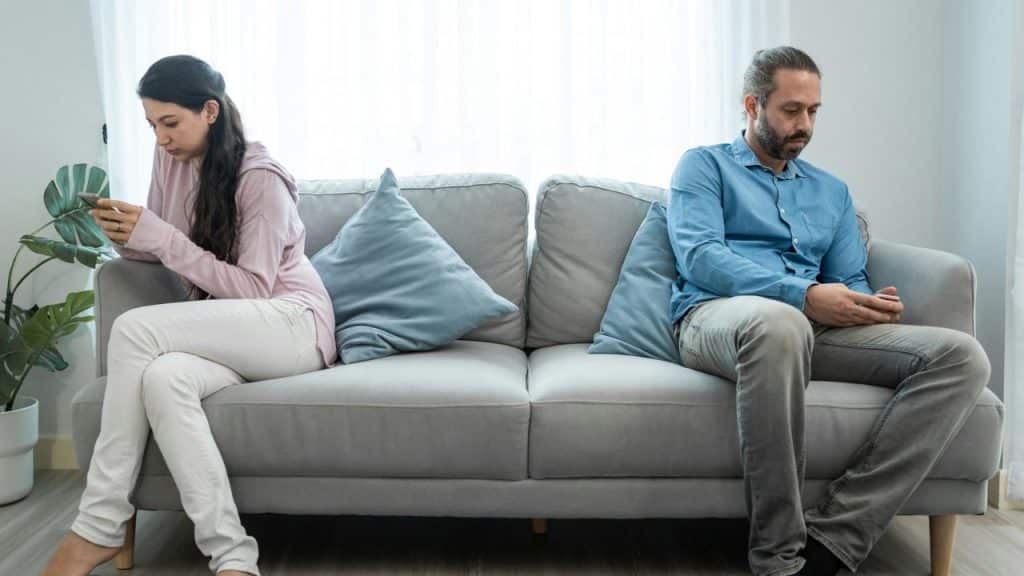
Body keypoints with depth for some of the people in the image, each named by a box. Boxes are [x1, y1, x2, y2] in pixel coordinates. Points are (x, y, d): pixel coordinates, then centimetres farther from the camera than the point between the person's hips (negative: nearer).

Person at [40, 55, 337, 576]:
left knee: (134, 329, -28)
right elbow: (162, 250, 16)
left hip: (295, 324, -6)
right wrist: (127, 237, -7)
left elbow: (252, 290, -16)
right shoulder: (170, 159, 8)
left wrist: (160, 237, -21)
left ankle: (98, 531, -19)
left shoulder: (261, 179, -11)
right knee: (162, 378, -32)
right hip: (224, 336, 6)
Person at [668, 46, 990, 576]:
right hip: (717, 317, -5)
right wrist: (803, 295, -18)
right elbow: (699, 256, -6)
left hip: (816, 328, 6)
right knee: (779, 322, -43)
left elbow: (851, 281, 21)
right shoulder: (704, 165, 12)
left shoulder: (831, 191, 28)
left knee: (961, 356, -18)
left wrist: (871, 304, -6)